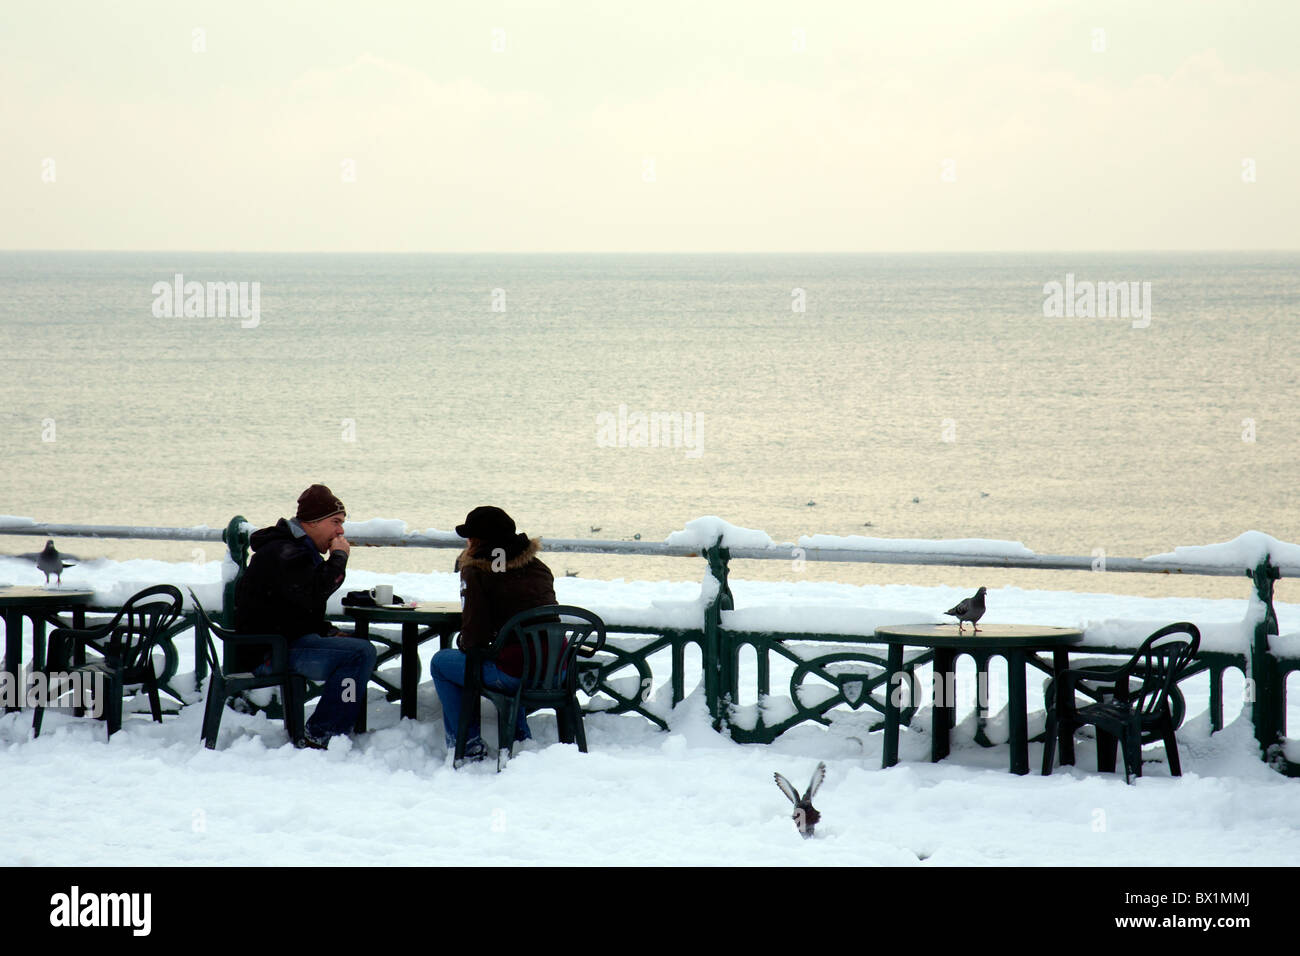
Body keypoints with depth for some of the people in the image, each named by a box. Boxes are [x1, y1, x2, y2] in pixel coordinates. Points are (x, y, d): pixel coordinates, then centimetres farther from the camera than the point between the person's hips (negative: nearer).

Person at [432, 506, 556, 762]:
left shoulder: (476, 572, -6)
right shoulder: (538, 566, 11)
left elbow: (474, 637, -8)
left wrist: (461, 642, 15)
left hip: (517, 676, -7)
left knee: (441, 663, 17)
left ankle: (468, 746, 16)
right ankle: (519, 738, 36)